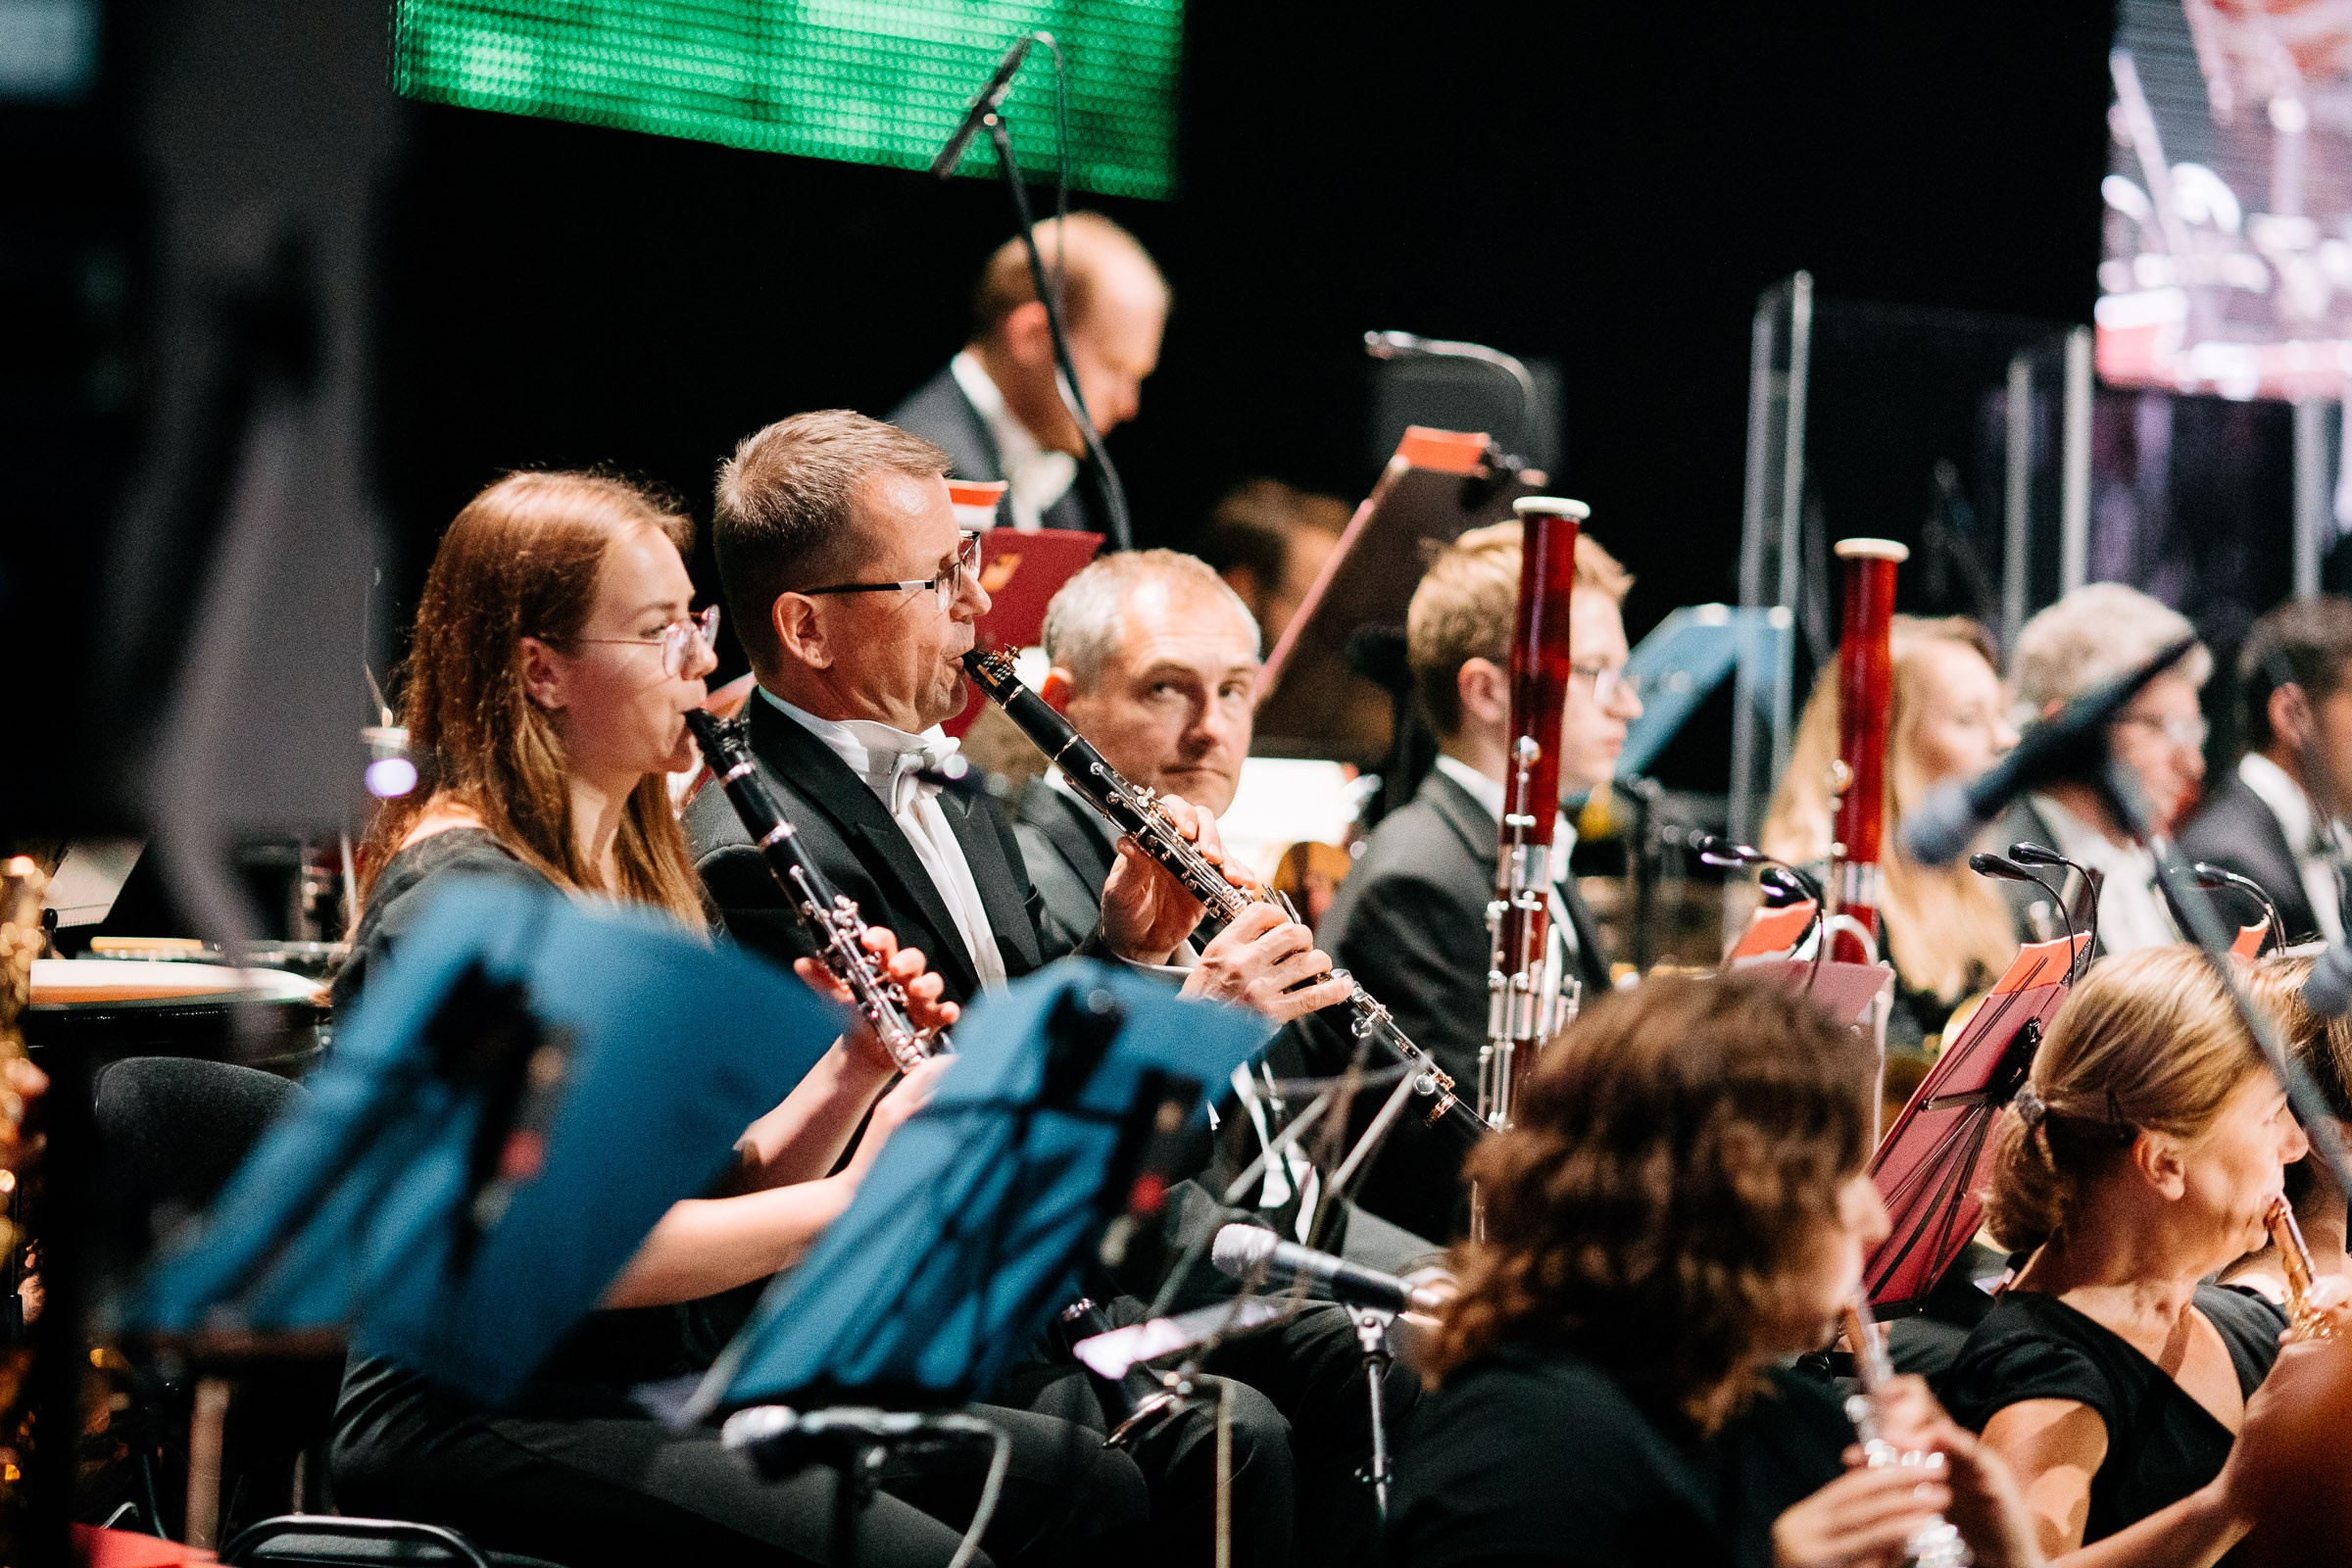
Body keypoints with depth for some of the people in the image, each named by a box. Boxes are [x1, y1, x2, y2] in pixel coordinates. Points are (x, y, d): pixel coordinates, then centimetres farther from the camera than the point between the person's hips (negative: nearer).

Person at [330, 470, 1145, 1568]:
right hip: (489, 1423, -9)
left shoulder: (636, 869, 15)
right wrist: (854, 1198, -17)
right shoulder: (458, 900, -14)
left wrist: (852, 1072, -2)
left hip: (676, 1388, 9)